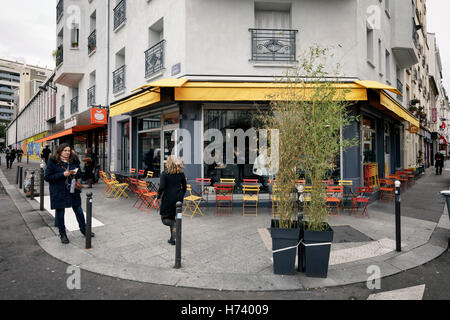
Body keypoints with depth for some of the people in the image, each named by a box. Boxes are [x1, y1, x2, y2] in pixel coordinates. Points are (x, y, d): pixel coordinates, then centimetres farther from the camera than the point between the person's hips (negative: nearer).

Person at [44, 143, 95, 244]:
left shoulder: (74, 161, 5)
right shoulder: (53, 162, -8)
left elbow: (80, 174, 13)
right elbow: (47, 177, -11)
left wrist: (75, 173, -11)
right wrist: (62, 174, -22)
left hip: (73, 190, 4)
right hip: (59, 192, -3)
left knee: (79, 211, 11)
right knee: (60, 212, 7)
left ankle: (84, 229, 27)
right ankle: (62, 234, 23)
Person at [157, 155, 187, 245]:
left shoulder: (165, 174, -11)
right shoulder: (181, 173, 2)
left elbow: (161, 187, -18)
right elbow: (184, 187, 7)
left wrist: (158, 197, -6)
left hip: (167, 199, -5)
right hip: (178, 199, 5)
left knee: (164, 218, 12)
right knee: (172, 217, 20)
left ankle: (175, 225, -19)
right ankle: (172, 239, 20)